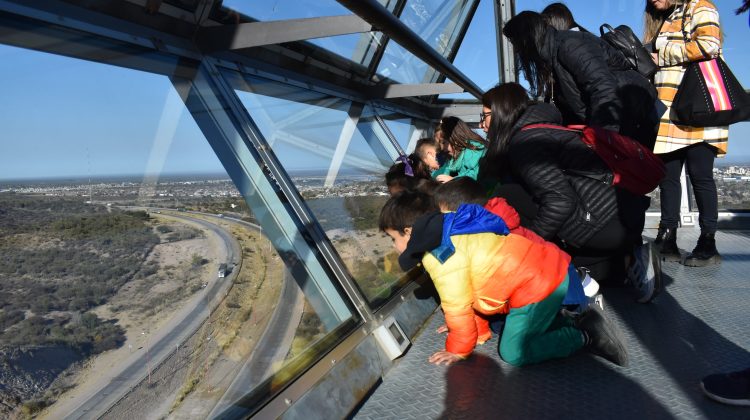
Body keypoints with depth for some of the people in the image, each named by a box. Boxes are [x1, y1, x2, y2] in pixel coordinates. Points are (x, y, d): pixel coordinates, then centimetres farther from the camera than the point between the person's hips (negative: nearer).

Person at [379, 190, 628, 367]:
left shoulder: (440, 258, -18)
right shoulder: (449, 236, 14)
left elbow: (458, 307, -11)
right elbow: (470, 295, 21)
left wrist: (458, 349, 5)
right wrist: (480, 331, 27)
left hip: (538, 285, -10)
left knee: (514, 353, -2)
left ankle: (584, 335, 0)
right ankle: (568, 324, 17)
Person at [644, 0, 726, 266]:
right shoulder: (663, 24, 25)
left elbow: (708, 44, -14)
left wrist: (663, 55, -6)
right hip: (668, 114, 7)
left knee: (700, 176, -5)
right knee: (667, 175, 2)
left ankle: (708, 245, 2)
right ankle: (667, 242, 6)